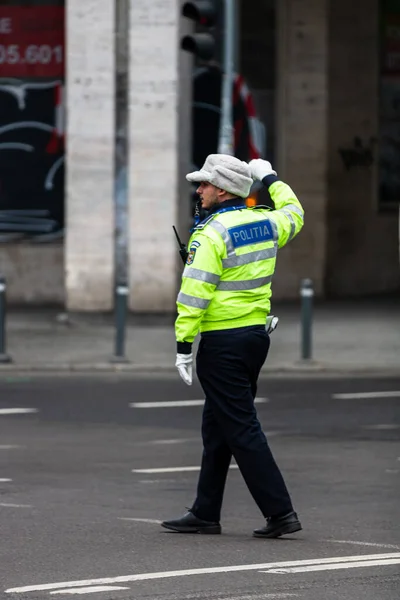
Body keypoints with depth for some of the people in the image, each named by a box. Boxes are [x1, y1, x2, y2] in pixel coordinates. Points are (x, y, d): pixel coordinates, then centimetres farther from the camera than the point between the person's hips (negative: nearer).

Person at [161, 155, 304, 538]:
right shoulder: (265, 222, 6)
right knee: (216, 427, 16)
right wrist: (270, 179, 42)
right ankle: (205, 514, 20)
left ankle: (280, 512, -8)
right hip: (256, 334, 9)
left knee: (241, 429, -5)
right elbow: (293, 213, 30)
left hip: (222, 344, -8)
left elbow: (195, 294, -19)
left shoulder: (211, 233, -15)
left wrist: (183, 345, -16)